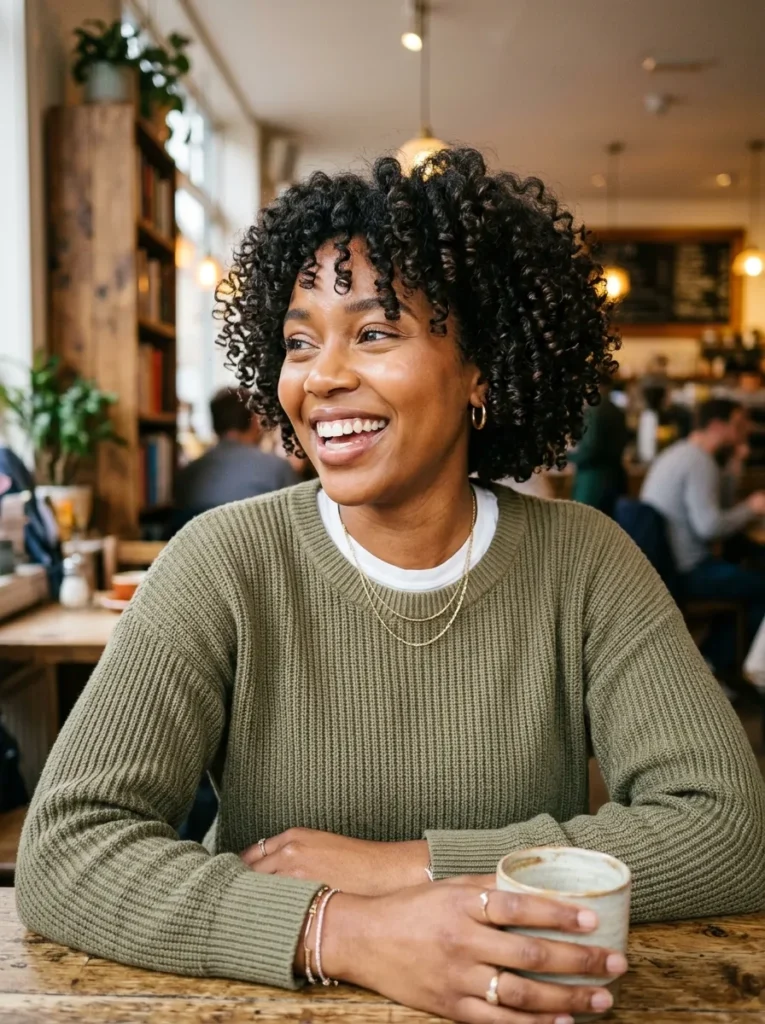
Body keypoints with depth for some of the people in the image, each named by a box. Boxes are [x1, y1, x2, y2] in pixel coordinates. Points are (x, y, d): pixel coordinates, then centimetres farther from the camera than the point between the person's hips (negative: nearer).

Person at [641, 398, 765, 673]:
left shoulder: (679, 453, 14)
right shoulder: (700, 462, -18)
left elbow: (716, 508, 17)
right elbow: (710, 525, -26)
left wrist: (733, 466, 7)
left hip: (659, 564, 11)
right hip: (684, 572, -11)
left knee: (741, 576, 26)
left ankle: (711, 664, 22)